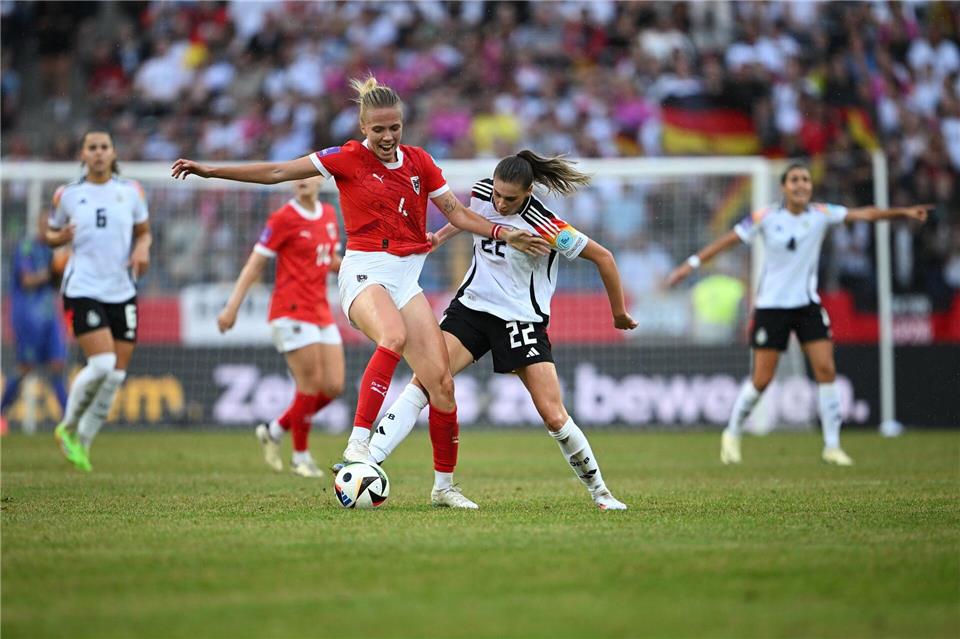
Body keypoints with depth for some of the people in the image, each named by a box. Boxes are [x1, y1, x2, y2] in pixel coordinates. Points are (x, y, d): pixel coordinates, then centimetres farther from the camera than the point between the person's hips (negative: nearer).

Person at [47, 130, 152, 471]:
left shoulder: (131, 191, 7)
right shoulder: (67, 195, 2)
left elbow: (143, 231, 17)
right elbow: (51, 234, 13)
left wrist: (142, 249, -4)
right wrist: (59, 237, -10)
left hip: (122, 290, 4)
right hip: (83, 289, -4)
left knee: (117, 373, 1)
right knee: (102, 363, -20)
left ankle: (83, 443, 17)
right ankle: (68, 427, 4)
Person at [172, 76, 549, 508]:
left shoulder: (419, 162, 9)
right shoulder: (348, 159, -3)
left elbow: (457, 212, 15)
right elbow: (276, 172, -2)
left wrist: (505, 234, 3)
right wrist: (211, 171, -5)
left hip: (407, 277, 5)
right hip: (364, 272, -5)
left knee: (441, 381, -5)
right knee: (394, 336, -38)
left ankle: (444, 485, 9)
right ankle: (358, 443, -37)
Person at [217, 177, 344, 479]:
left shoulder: (329, 215, 11)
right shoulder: (283, 218, -8)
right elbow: (255, 263, -8)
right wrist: (232, 306, -12)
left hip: (321, 312, 7)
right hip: (292, 311, -7)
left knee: (334, 386, 2)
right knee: (311, 385, -9)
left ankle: (274, 431, 18)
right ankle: (301, 457, 7)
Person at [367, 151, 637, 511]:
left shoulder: (544, 226, -21)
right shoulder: (482, 192, -6)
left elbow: (602, 256, -11)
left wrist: (620, 314, -2)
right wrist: (441, 236, 20)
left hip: (523, 319, -4)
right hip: (472, 306, 4)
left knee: (554, 417, -9)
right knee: (424, 379, -18)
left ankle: (599, 491, 11)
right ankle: (368, 459, -24)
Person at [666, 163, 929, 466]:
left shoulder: (821, 214, -3)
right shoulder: (766, 218, -9)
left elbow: (864, 214, -11)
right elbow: (728, 239, -4)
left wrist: (903, 212, -22)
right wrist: (692, 263, -8)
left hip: (807, 304, 2)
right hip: (771, 305, -2)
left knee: (826, 369, -10)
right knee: (761, 379, -2)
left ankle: (832, 445, -1)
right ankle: (732, 434, 21)